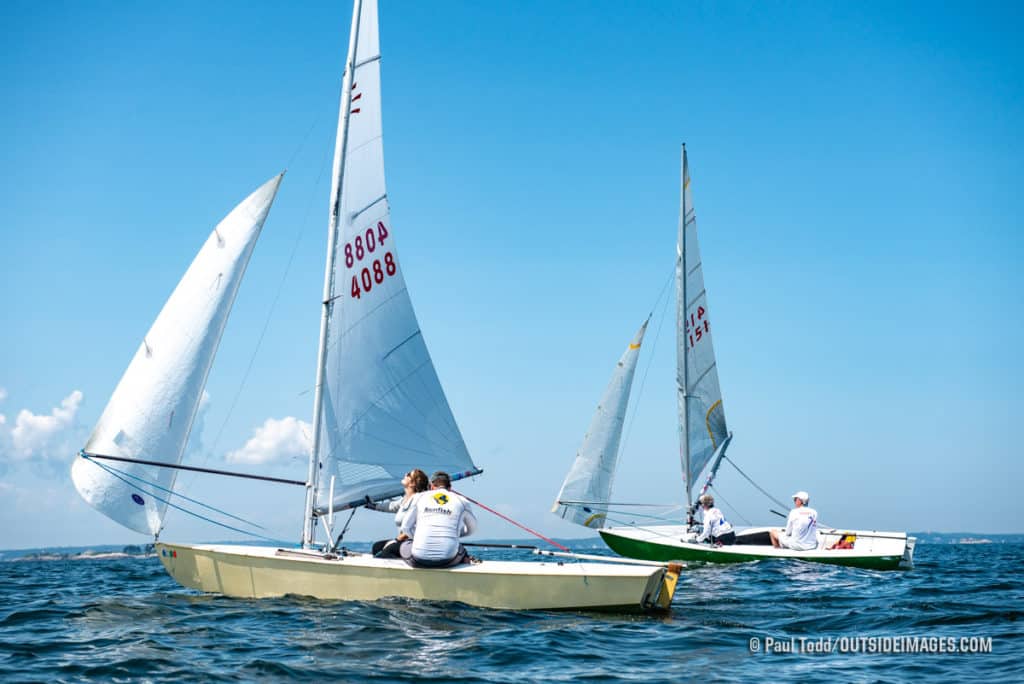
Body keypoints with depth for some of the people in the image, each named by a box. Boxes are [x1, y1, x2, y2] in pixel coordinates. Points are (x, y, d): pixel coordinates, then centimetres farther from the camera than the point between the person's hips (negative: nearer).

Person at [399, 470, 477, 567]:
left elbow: (405, 527, 17)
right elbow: (472, 529, 27)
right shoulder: (461, 501, 11)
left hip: (419, 560, -1)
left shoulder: (420, 497, 12)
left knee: (405, 545, 32)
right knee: (462, 550, 35)